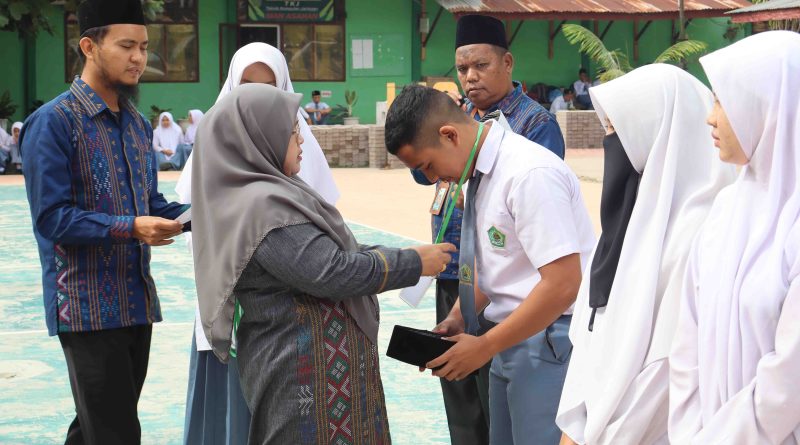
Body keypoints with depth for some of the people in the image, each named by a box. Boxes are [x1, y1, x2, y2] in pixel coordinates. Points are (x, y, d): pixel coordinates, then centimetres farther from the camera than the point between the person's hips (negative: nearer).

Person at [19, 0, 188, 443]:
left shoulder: (138, 125, 15)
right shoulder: (53, 122, -10)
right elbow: (51, 218, -16)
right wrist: (129, 228, -25)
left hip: (137, 302, 8)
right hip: (88, 305, -8)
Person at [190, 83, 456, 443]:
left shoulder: (264, 194, 10)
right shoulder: (262, 205, -21)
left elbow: (320, 252, 15)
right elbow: (331, 272, -24)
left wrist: (398, 256, 10)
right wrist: (414, 263, -13)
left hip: (308, 361, 10)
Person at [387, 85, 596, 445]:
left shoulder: (530, 173, -21)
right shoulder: (481, 171, 6)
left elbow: (562, 285, -24)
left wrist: (484, 347, -19)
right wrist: (459, 317, 4)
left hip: (551, 342, -9)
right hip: (514, 337, 9)